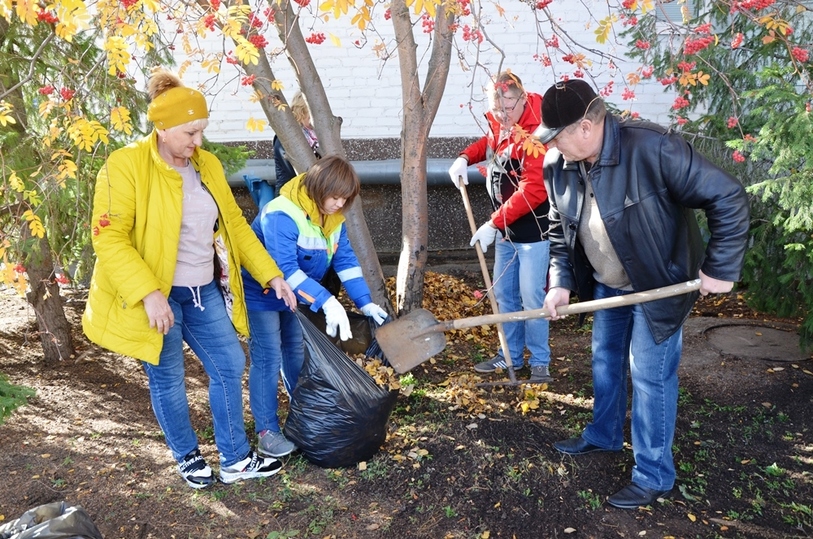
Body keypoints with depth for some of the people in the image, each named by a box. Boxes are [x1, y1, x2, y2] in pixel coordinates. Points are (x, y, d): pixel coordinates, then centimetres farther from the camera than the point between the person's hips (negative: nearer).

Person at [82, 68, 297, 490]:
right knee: (168, 380, 9)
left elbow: (234, 224, 10)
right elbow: (109, 237, -19)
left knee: (229, 366, 10)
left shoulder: (207, 164, 6)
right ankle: (187, 457, 33)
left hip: (205, 292, 6)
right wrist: (149, 294, -28)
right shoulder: (126, 166, -14)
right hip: (157, 297, -6)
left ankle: (236, 460, 25)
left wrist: (272, 274, 4)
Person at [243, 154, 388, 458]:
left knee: (296, 353, 17)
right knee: (267, 358, -6)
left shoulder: (332, 216, -7)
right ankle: (267, 431, 5)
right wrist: (326, 302, -45)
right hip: (261, 295, -8)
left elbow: (345, 260, -8)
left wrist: (365, 302, -18)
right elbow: (286, 270, -39)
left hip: (296, 296, 8)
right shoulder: (282, 215, -33)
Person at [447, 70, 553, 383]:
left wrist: (493, 224, -25)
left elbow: (533, 191, -28)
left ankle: (540, 361, 14)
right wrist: (466, 157, 4)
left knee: (530, 297, -4)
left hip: (532, 229, -8)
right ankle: (511, 356, 27)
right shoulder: (500, 122, 2)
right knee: (504, 293, 14)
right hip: (506, 228, 9)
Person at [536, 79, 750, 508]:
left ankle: (654, 476, 17)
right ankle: (603, 436, 43)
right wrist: (561, 281, -5)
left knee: (649, 375, -1)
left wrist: (720, 268, -21)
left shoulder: (653, 149, -31)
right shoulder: (558, 165, -10)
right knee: (605, 361, 19)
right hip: (608, 285, 7)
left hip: (659, 284, -6)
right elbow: (561, 228, 4)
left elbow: (728, 199, -24)